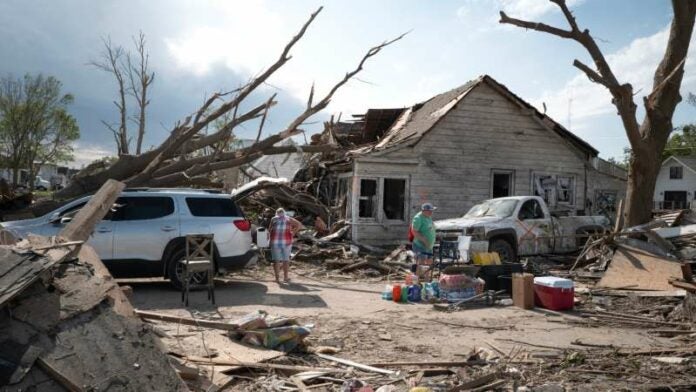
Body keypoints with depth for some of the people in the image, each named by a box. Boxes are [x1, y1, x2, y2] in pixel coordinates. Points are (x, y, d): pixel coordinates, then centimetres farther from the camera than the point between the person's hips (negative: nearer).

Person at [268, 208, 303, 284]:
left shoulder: (273, 219, 11)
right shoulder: (289, 219, 10)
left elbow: (269, 230, 7)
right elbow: (299, 225, -1)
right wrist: (293, 233, 4)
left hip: (275, 242, 0)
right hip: (286, 241, 0)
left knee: (276, 260, 8)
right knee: (286, 260, 12)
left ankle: (277, 278, 7)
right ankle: (285, 278, 15)